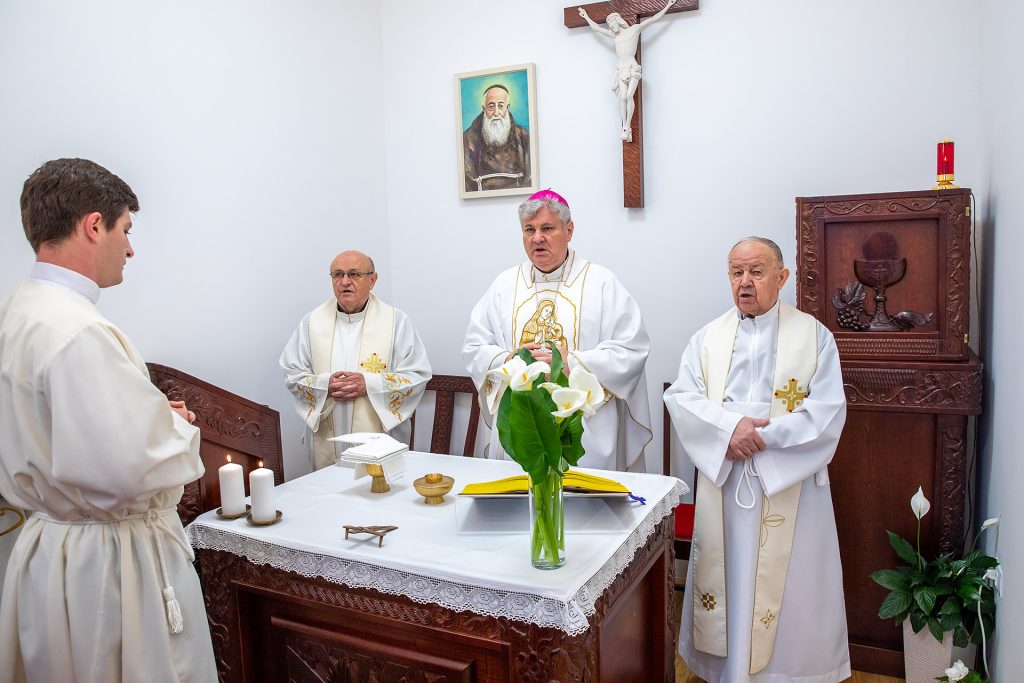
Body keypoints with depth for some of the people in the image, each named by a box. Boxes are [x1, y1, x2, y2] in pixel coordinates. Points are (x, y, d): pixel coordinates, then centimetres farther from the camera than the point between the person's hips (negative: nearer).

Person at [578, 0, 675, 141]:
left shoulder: (635, 28, 8)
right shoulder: (614, 35, 19)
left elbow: (654, 18, 10)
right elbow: (596, 28, 28)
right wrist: (586, 16, 34)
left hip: (632, 67, -3)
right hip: (621, 68, 3)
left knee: (629, 96, -20)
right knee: (623, 97, -15)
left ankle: (627, 127, -21)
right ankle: (625, 128, -19)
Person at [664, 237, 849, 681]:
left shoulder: (814, 336, 1)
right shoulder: (707, 338, 7)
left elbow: (828, 412, -7)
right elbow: (680, 398, -3)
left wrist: (762, 436, -16)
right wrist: (730, 426, -19)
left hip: (789, 483, -2)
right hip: (723, 481, 2)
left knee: (788, 586, 5)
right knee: (727, 577, 10)